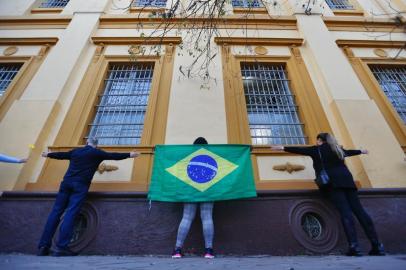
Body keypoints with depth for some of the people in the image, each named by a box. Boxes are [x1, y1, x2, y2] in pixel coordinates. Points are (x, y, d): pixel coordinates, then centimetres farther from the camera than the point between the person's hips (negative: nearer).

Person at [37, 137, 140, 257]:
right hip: (80, 185, -5)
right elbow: (113, 156, 3)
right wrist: (129, 154, 11)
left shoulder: (75, 151, 18)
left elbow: (60, 155, 33)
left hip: (66, 182, 5)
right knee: (71, 213, -8)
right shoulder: (97, 153, 3)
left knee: (56, 211, 6)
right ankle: (61, 247, -11)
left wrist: (48, 154, 54)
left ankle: (43, 246, 8)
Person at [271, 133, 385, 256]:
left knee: (345, 212, -11)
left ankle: (354, 246, -16)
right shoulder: (338, 149, 25)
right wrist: (361, 151, 64)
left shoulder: (316, 149, 8)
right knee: (359, 211, 4)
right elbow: (349, 152, 43)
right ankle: (377, 245, 5)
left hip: (332, 183, -5)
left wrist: (283, 148, 11)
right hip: (347, 180, 6)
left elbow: (299, 150, 5)